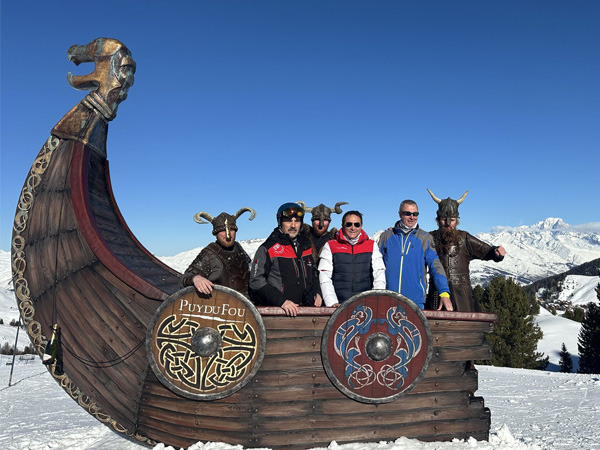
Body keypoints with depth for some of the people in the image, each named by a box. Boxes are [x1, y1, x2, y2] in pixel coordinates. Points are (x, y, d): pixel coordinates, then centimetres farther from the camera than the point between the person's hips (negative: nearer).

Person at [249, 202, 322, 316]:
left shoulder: (306, 245, 16)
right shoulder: (268, 248, -1)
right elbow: (257, 281, -5)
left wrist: (316, 293, 14)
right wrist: (281, 301, -13)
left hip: (308, 307, 4)